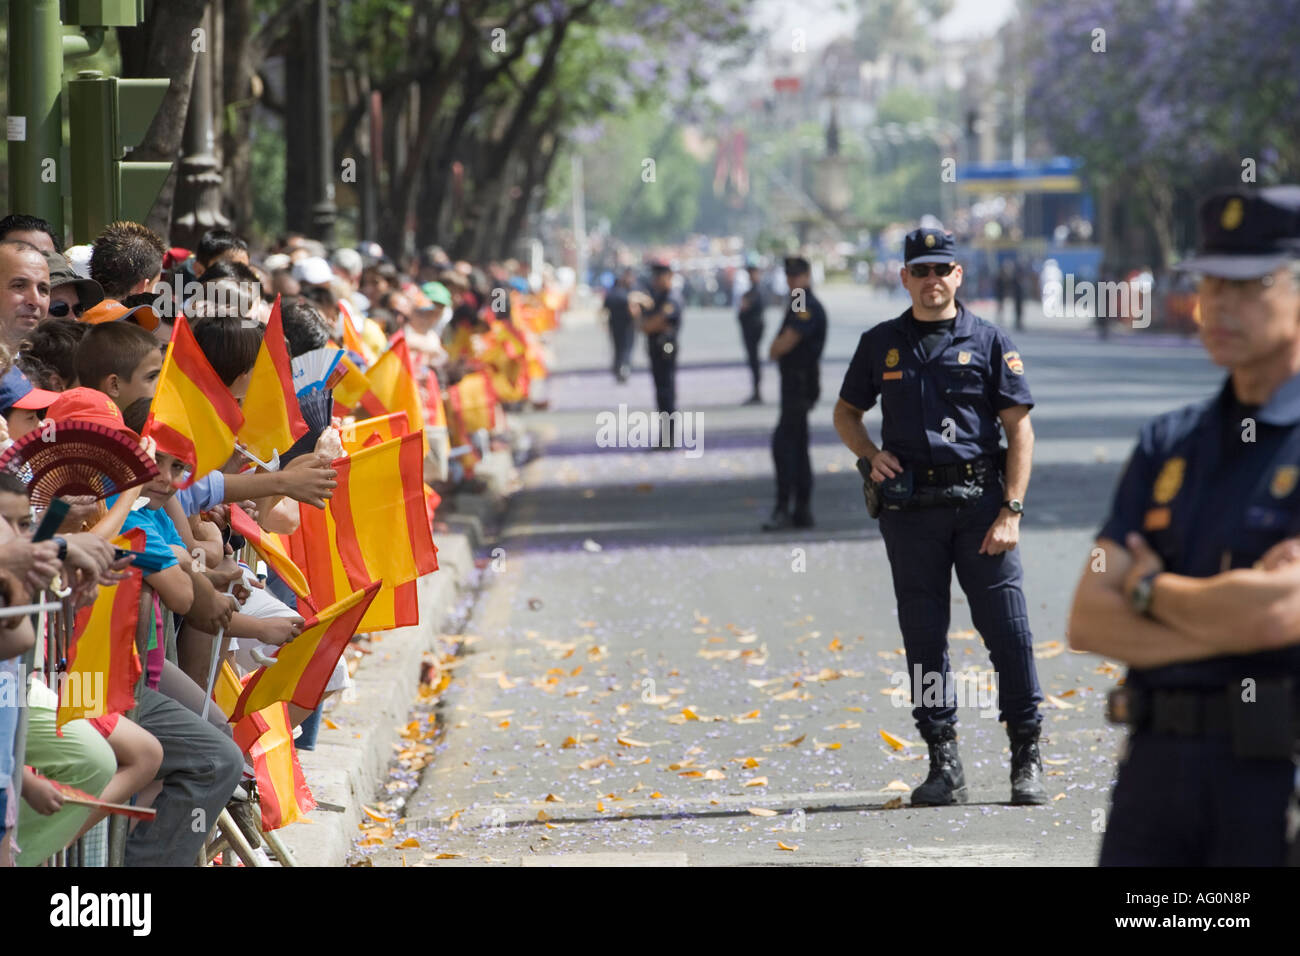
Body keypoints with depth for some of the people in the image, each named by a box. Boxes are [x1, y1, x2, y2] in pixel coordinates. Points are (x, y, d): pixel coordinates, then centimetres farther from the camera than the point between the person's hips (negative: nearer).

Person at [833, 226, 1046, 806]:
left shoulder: (989, 342, 4)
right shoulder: (880, 344, 11)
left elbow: (1019, 429, 1)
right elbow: (846, 414, 21)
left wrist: (1011, 511, -7)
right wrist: (871, 454, -1)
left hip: (979, 502, -2)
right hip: (909, 509, 2)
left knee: (1007, 628, -5)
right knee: (923, 638, 4)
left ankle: (1027, 759, 2)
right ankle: (944, 764, 11)